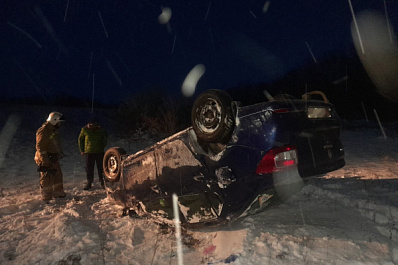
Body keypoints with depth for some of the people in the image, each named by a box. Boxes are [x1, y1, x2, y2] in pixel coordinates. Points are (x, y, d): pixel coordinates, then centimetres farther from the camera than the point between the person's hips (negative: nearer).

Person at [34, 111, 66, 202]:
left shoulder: (54, 130, 12)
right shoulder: (43, 131, -20)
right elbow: (40, 147, -23)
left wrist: (60, 153, 25)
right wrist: (45, 160, -24)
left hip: (54, 159, 10)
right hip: (45, 159, -10)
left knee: (58, 175, 17)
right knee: (47, 178, -3)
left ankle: (58, 193, 32)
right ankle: (46, 198, 8)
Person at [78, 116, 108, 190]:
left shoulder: (101, 130, -1)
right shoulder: (84, 129, -4)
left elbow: (105, 139, 14)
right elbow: (80, 139, 7)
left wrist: (102, 147, 9)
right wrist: (81, 150, 4)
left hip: (99, 152, 1)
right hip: (88, 152, 0)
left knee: (101, 168, 4)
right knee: (89, 168, 6)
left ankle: (102, 182, 17)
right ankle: (89, 182, 20)